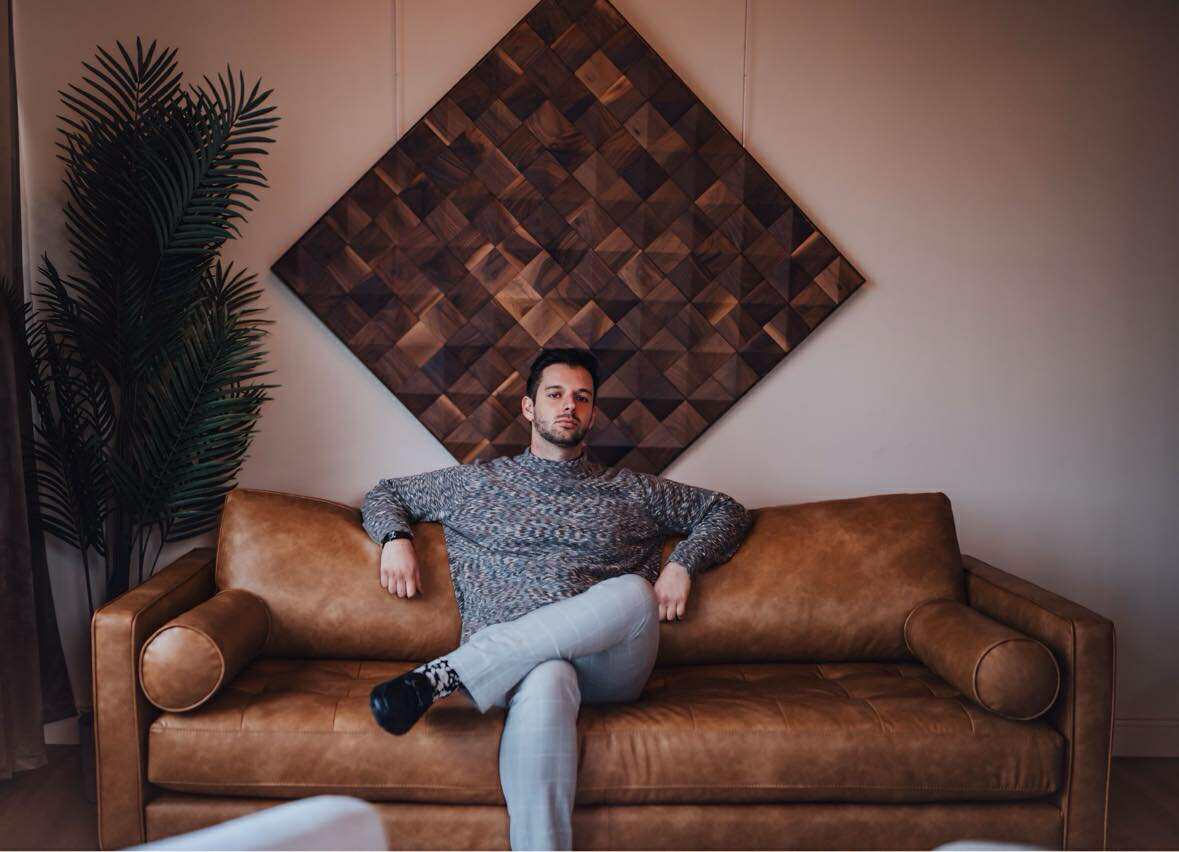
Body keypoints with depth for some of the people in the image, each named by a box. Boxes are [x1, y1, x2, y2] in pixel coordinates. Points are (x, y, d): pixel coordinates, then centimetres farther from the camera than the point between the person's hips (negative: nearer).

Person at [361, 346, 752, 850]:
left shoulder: (630, 492, 23)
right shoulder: (477, 482, 22)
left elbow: (727, 511, 26)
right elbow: (386, 493, 33)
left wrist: (682, 564, 8)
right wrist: (395, 539, 10)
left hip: (607, 665, 2)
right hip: (504, 663, -1)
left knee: (632, 592, -35)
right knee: (546, 681, -41)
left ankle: (443, 676, -36)